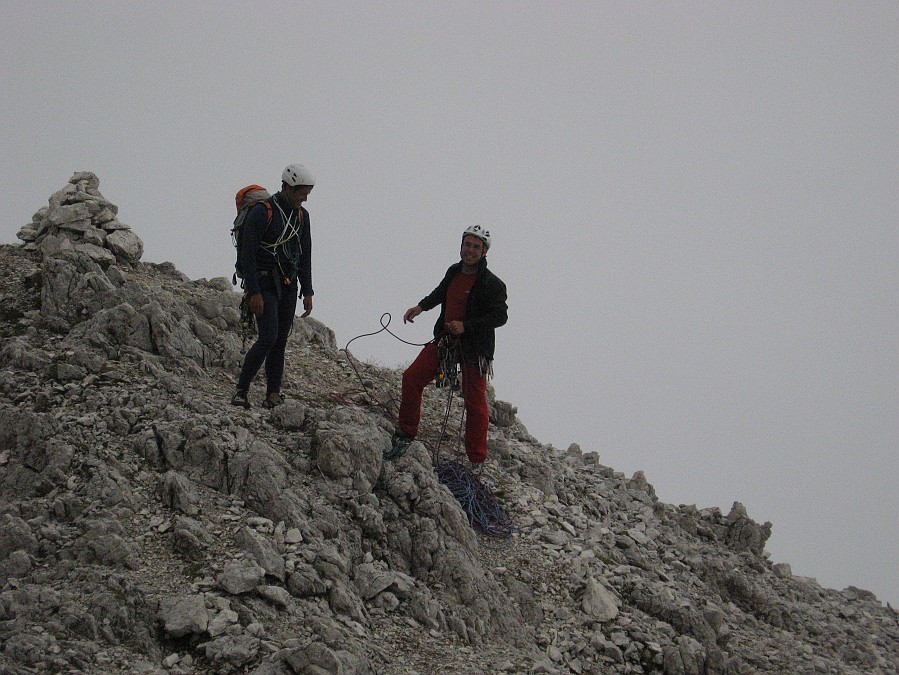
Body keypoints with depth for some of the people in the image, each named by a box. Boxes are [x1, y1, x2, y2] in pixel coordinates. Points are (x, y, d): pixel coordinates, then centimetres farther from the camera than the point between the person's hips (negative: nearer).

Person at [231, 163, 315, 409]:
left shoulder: (302, 216, 10)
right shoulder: (262, 212, -12)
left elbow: (305, 257, 17)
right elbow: (248, 253, -14)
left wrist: (307, 292, 11)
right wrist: (254, 292, -19)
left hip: (288, 287, 7)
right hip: (264, 285, -7)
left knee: (281, 341, 4)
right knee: (269, 337, -17)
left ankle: (273, 394, 7)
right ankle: (241, 390, -9)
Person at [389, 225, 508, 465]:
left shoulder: (492, 284, -14)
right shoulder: (454, 272, 6)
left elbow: (500, 316, -18)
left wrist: (466, 326, -24)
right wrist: (421, 306, 18)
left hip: (474, 348, -6)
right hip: (445, 340, 6)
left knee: (474, 401, -1)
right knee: (412, 377, -1)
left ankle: (477, 460, 7)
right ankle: (406, 434, 13)